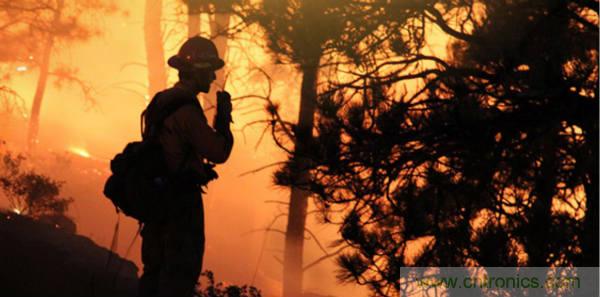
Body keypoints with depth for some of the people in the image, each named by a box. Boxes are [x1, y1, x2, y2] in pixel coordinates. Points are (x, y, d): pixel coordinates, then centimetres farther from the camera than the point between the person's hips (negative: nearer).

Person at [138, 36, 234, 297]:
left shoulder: (162, 102, 10)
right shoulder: (186, 109, -19)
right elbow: (218, 152, -20)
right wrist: (224, 114, -10)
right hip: (182, 198, -9)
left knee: (156, 265, 16)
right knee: (182, 269, -2)